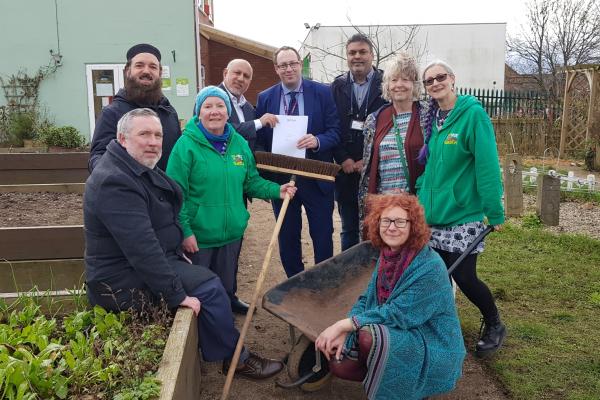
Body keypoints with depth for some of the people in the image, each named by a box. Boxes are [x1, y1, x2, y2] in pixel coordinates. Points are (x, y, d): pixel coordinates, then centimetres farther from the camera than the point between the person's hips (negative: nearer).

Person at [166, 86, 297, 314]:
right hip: (198, 237, -4)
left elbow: (251, 181, 13)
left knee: (227, 287, 20)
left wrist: (276, 190, -3)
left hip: (232, 233, 5)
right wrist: (184, 231, -18)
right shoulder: (186, 144, -12)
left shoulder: (239, 143, 5)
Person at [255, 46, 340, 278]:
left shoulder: (322, 93, -2)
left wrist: (317, 141, -25)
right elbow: (259, 139, 5)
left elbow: (335, 131, -5)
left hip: (316, 178, -2)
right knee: (287, 237, 13)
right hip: (280, 177, 2)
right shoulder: (265, 98, 5)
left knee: (322, 235, 7)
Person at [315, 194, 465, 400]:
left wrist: (341, 325, -27)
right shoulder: (386, 255, 0)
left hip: (432, 347, -7)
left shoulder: (430, 267, -24)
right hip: (398, 337, 7)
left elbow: (396, 314, -27)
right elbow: (367, 299, 3)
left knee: (370, 335, -31)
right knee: (338, 362, -9)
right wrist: (343, 332, -14)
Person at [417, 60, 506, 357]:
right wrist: (422, 196, 9)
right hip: (434, 213, 6)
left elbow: (487, 165, -15)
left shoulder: (473, 113, -12)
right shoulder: (434, 118, 8)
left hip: (463, 214, -6)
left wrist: (495, 212, -16)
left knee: (464, 277, -1)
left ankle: (494, 325, 25)